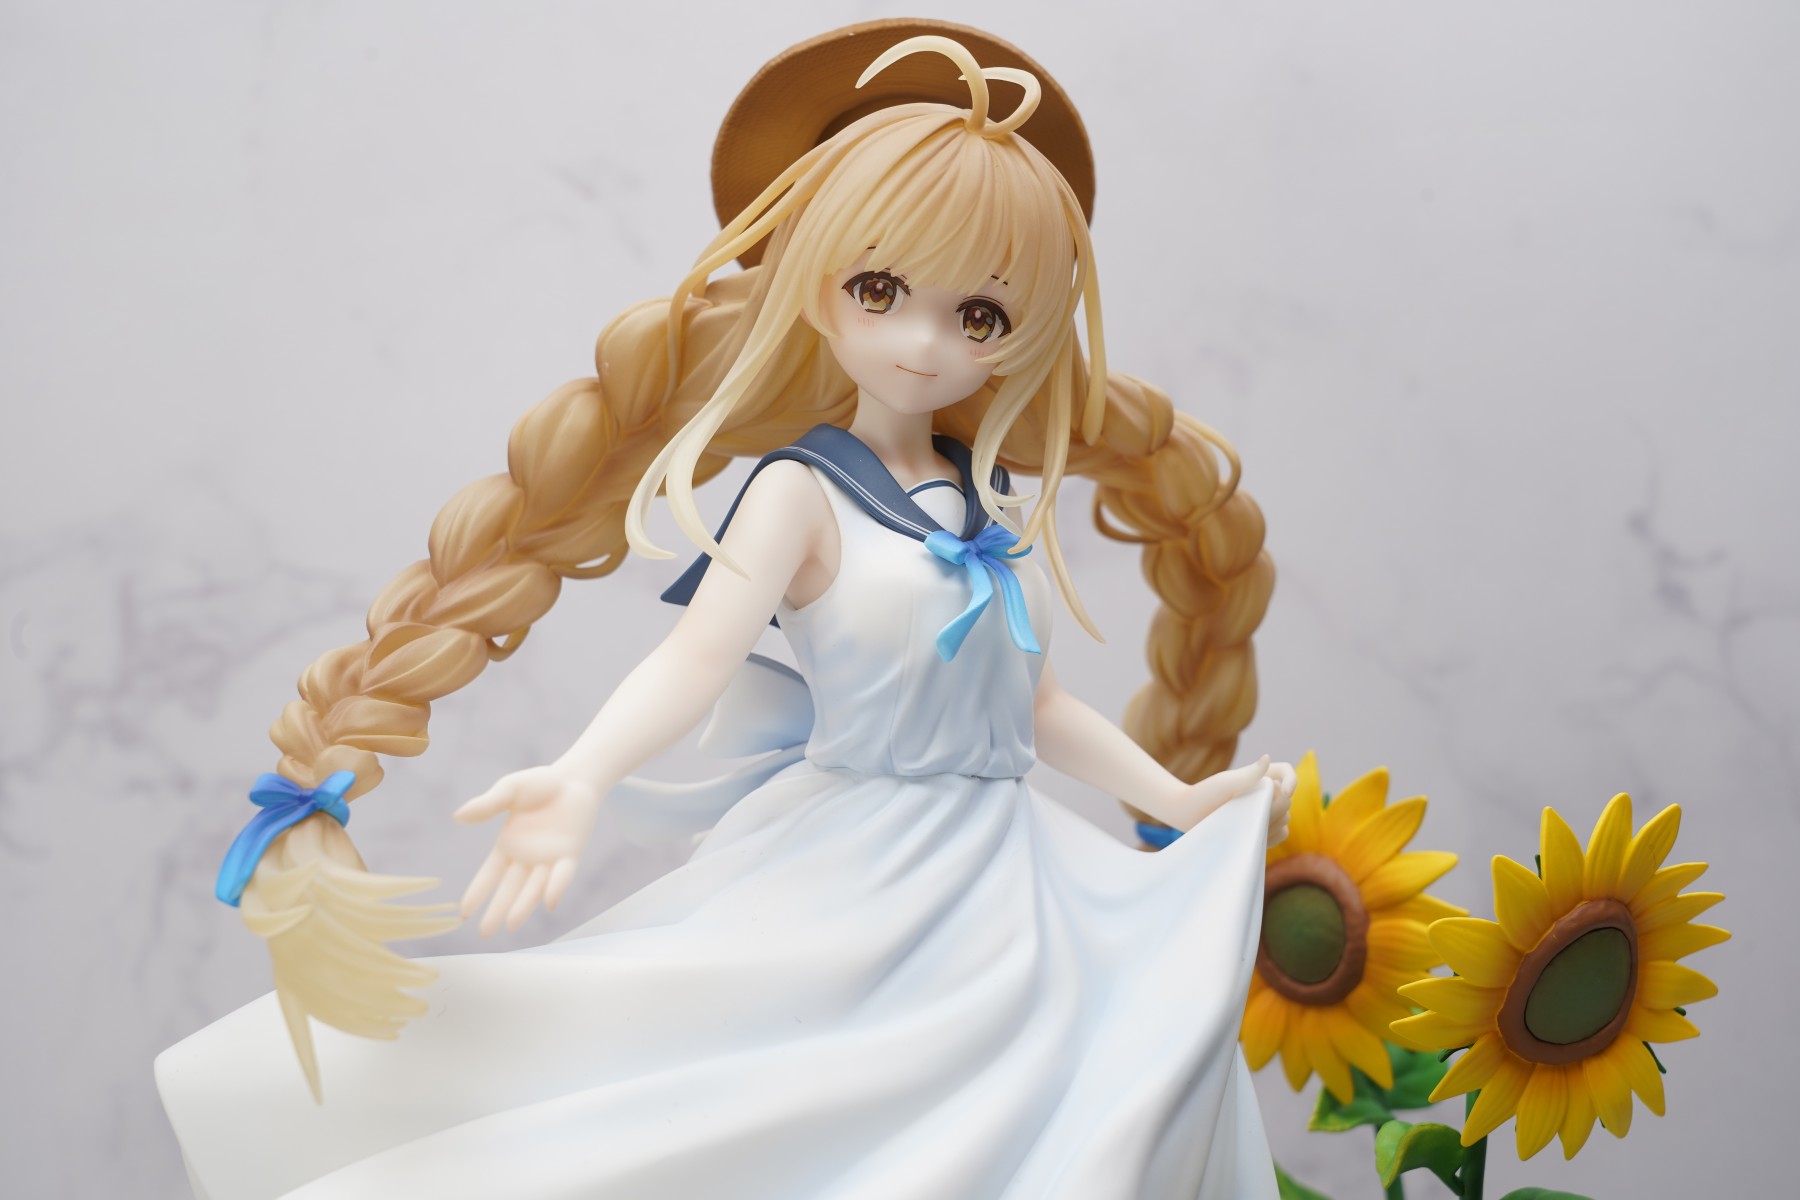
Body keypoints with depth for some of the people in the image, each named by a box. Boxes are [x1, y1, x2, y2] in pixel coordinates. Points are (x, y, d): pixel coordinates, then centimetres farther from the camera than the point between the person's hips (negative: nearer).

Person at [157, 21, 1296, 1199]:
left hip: (1006, 905, 6)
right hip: (846, 905, -6)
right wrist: (580, 782, -37)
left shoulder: (1007, 508, 10)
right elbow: (698, 657, -21)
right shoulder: (803, 490, -7)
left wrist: (1180, 798, 18)